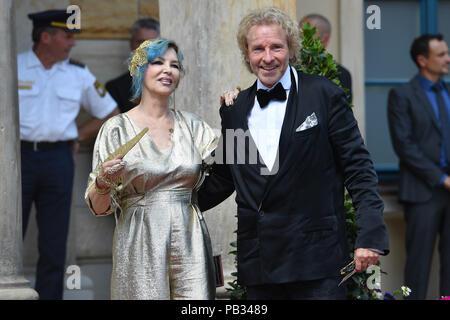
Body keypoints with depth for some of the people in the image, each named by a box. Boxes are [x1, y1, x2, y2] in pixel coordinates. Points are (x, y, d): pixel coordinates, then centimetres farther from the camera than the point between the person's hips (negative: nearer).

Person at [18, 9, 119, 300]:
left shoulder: (78, 74, 10)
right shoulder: (13, 68, 2)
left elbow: (111, 114, 17)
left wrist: (77, 137, 11)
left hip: (58, 159, 2)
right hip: (18, 156, -2)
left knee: (54, 241, 3)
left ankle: (50, 295, 8)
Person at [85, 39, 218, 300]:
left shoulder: (191, 125, 12)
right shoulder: (118, 128, 1)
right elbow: (99, 207, 1)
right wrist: (104, 182, -20)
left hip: (189, 242, 3)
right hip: (141, 246, -3)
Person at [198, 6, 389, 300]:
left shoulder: (325, 95, -1)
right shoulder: (235, 110, 11)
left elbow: (358, 169, -3)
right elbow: (222, 179, 20)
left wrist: (370, 236, -11)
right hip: (258, 262, 4)